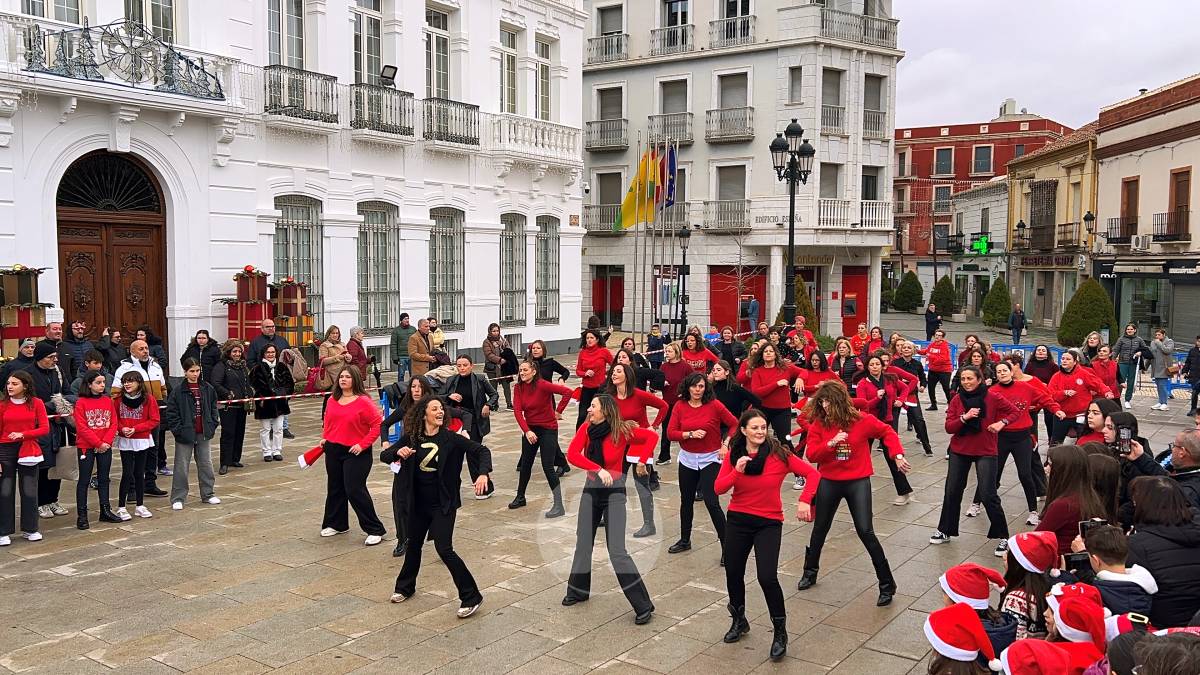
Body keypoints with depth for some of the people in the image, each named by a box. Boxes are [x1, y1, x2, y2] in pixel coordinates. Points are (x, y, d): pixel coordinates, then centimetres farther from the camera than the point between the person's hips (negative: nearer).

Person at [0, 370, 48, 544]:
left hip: (28, 450, 0)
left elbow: (45, 428, -4)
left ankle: (30, 529, 17)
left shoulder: (37, 403, -1)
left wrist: (23, 434, -18)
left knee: (29, 491, 4)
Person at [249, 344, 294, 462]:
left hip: (279, 403, 4)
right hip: (265, 403, -3)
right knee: (265, 429, 4)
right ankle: (267, 452, 12)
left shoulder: (281, 367, 7)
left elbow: (290, 383, 11)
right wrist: (260, 398, -14)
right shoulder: (258, 368, -5)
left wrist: (284, 392, -2)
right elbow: (254, 386, -7)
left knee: (278, 428, 7)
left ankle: (277, 451, 16)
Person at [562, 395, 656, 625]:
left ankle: (643, 606, -2)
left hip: (614, 494, -5)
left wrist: (642, 460, -10)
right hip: (591, 491, 5)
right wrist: (598, 469, -30)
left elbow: (652, 436, -3)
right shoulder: (586, 428, -7)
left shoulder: (622, 431, -16)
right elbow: (572, 454, -20)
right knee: (583, 543, 16)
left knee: (617, 551, -9)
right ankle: (578, 591, 38)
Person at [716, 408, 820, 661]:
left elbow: (813, 474, -11)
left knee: (767, 577, -16)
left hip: (769, 523, -3)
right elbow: (718, 488, -10)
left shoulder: (779, 454, -13)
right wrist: (737, 471, -25)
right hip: (738, 521, 4)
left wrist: (804, 501, -23)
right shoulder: (733, 455, -4)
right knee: (733, 573, 14)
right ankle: (739, 621, 41)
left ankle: (780, 632, 7)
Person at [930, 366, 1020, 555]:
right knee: (952, 492, 11)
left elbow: (1014, 411, 0)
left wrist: (1002, 423, -17)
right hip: (959, 451, 4)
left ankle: (1003, 537, 7)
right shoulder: (956, 400, -2)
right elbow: (949, 427, -7)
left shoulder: (992, 397, -9)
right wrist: (964, 417, -23)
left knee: (988, 496, -8)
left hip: (985, 452, -3)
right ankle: (945, 531, 26)